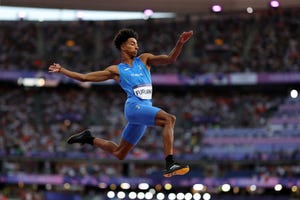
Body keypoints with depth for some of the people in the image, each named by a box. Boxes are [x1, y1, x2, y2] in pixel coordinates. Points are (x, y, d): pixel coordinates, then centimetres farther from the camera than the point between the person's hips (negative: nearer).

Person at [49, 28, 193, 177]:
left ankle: (89, 139, 34)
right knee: (169, 119, -29)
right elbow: (84, 77, 14)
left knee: (119, 154, 14)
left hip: (145, 109, 5)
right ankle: (170, 164, -38)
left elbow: (169, 59, 4)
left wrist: (180, 44, -12)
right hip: (134, 107, -5)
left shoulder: (144, 59, 17)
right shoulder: (115, 70, 9)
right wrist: (61, 70, 11)